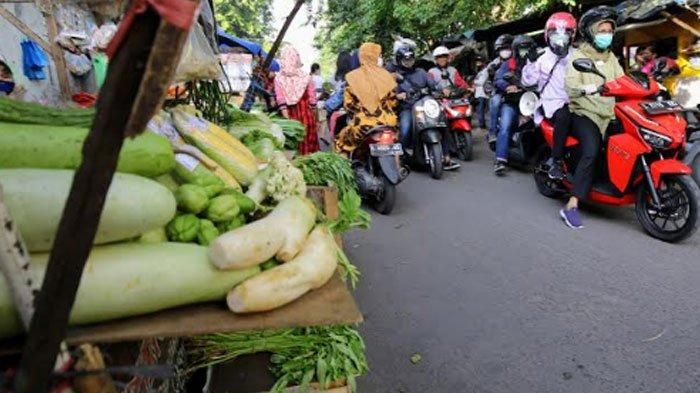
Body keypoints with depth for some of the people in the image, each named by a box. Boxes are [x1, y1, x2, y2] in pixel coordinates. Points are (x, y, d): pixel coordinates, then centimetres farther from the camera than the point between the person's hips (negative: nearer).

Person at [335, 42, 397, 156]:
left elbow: (348, 103, -2)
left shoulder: (353, 77, -4)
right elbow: (393, 101, 6)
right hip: (386, 122, 2)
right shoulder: (386, 75, 1)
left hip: (363, 124, -2)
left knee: (343, 142, 21)